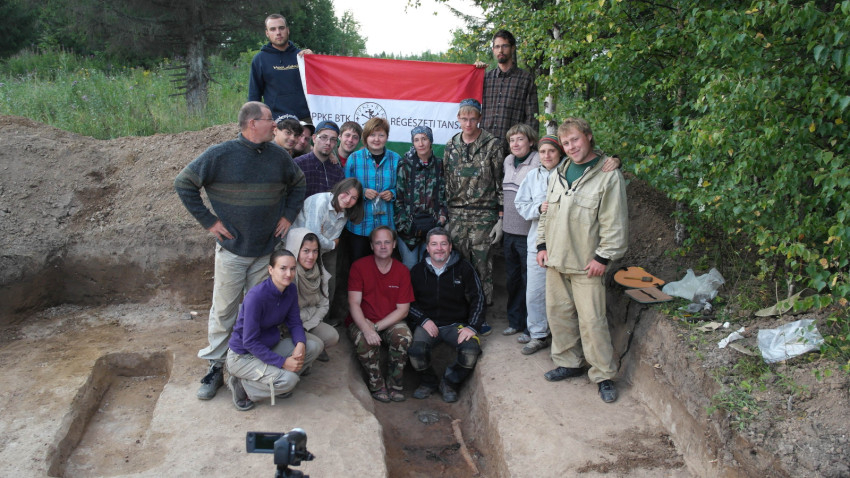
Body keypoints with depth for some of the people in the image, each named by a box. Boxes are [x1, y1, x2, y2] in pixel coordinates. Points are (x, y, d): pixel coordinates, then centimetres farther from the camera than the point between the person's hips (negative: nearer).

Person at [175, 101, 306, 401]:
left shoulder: (278, 156, 4)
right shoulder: (221, 155, -9)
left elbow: (298, 183, 22)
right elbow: (184, 184, -3)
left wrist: (289, 215, 9)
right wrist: (208, 221, -7)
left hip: (267, 250, 4)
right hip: (231, 249, -3)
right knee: (224, 310, 4)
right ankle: (216, 366, 17)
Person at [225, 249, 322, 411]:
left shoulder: (291, 291, -5)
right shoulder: (256, 296, -27)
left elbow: (294, 323, 3)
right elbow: (250, 342, -26)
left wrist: (300, 344, -20)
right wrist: (282, 362, -28)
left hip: (270, 347, 8)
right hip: (243, 355, -8)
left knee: (315, 346, -10)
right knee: (288, 380, -28)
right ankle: (242, 386, -5)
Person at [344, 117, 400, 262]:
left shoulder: (395, 159, 6)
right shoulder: (354, 158, 1)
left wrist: (392, 193, -8)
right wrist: (362, 192, -14)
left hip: (386, 222, 1)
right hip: (359, 224, -1)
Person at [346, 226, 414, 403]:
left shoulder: (402, 271, 0)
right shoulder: (359, 266, -4)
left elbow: (403, 309, -5)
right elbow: (354, 304, -12)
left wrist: (376, 327, -17)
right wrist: (366, 329, -29)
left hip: (390, 323, 1)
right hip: (362, 322, -1)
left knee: (404, 335, -29)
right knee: (364, 340, -33)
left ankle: (394, 385, -11)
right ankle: (378, 386, -11)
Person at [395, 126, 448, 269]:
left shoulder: (439, 165, 8)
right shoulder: (405, 165, -3)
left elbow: (444, 194, 14)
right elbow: (398, 196, -4)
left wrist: (443, 215, 1)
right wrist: (403, 222, -10)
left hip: (433, 224, 3)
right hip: (409, 226, -3)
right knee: (410, 267, -1)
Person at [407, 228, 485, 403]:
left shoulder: (463, 268, 2)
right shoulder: (418, 271, 6)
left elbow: (478, 298, 3)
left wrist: (472, 326, -8)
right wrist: (424, 320, -8)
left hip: (456, 324, 0)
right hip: (427, 324, 0)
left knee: (471, 350, -29)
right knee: (416, 351, -29)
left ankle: (450, 383, 2)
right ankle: (428, 383, 6)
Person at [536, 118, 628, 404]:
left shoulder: (608, 176, -8)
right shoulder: (559, 173, 12)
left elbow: (615, 223, -10)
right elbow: (546, 213, 19)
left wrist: (603, 257, -13)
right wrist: (543, 245, 11)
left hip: (586, 264, -6)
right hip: (556, 260, 6)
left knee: (592, 319, -4)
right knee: (559, 313, 12)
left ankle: (603, 375, 10)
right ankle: (569, 362, 29)